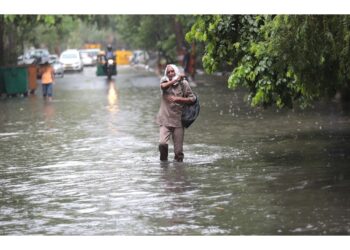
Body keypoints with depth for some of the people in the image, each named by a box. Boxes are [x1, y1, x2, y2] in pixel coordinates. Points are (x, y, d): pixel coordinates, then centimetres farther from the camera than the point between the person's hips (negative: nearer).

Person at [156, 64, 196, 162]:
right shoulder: (164, 81, 6)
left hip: (178, 120, 0)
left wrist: (178, 99, -11)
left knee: (178, 150, 0)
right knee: (162, 143, -19)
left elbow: (192, 99, 1)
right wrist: (176, 79, -14)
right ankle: (163, 161, 4)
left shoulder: (183, 83, 3)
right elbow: (163, 86, -18)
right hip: (165, 120, 0)